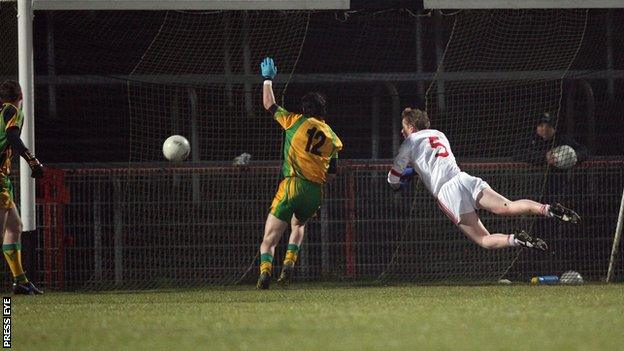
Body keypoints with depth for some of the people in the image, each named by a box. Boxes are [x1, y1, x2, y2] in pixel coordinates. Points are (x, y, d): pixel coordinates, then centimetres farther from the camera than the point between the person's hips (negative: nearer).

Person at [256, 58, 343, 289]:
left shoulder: (295, 121, 4)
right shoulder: (332, 137, 14)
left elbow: (269, 104, 15)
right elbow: (332, 170, 18)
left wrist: (268, 79, 28)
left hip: (292, 185, -4)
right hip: (316, 192, 4)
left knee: (269, 239, -3)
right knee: (298, 224, 32)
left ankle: (265, 270, -27)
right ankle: (289, 265, 13)